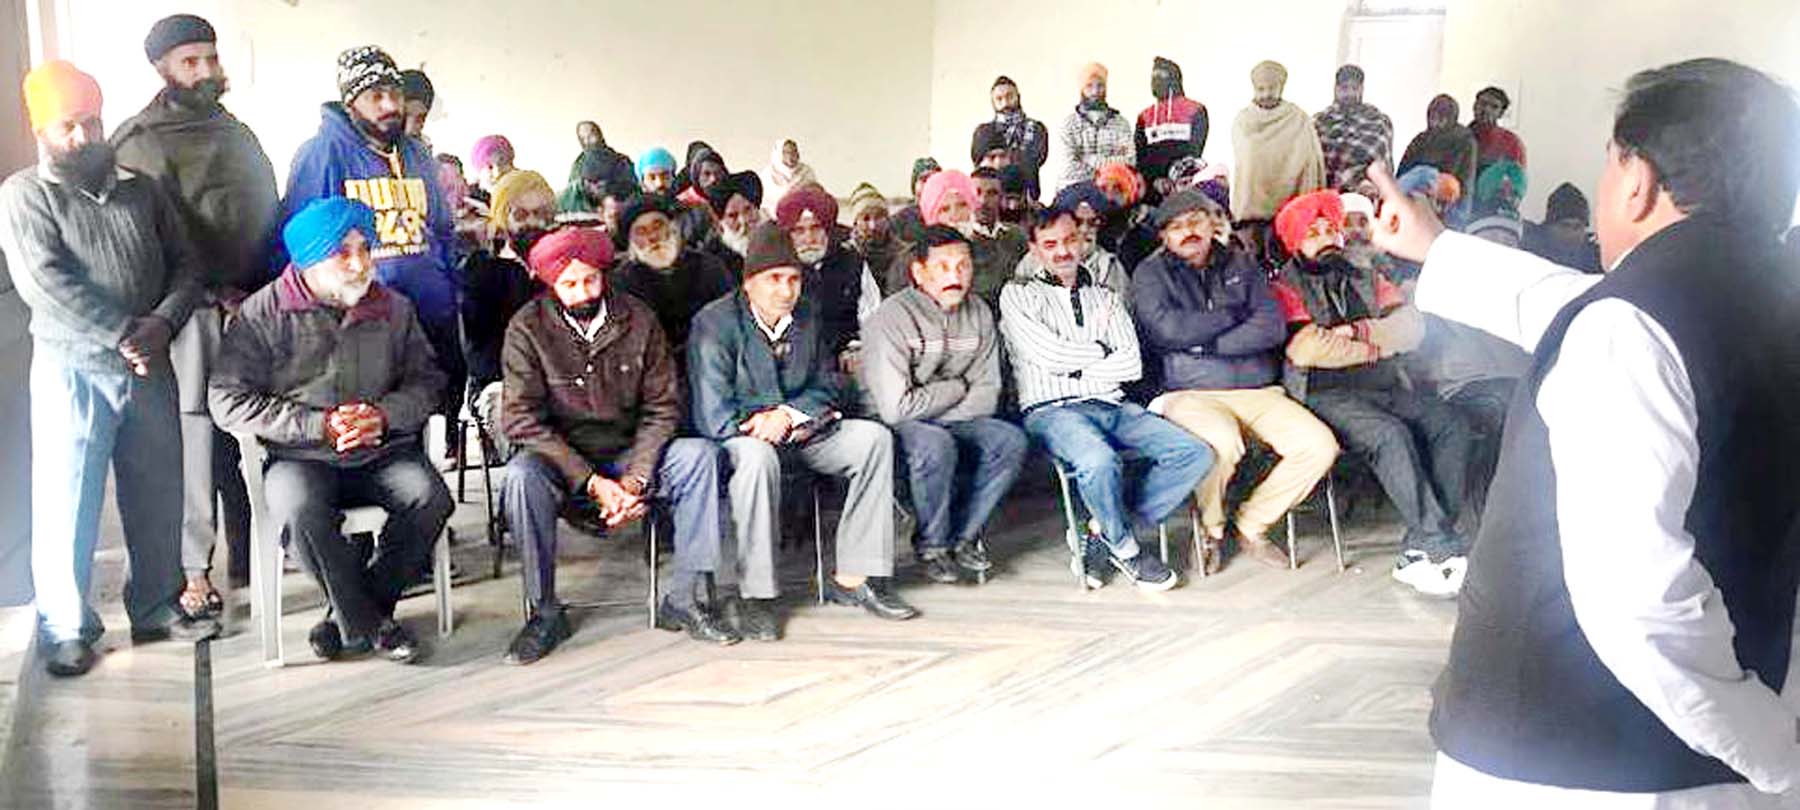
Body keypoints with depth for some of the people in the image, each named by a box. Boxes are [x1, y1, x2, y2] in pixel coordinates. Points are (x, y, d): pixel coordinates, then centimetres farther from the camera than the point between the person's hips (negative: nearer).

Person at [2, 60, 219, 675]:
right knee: (67, 505, 1)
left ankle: (157, 609, 27)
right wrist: (121, 336, -18)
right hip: (73, 370, -4)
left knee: (157, 497, 12)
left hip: (149, 369, 4)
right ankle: (66, 630, 14)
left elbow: (186, 264, 8)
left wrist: (162, 322, -11)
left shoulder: (141, 189, 11)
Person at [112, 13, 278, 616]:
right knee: (199, 440, -3)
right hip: (196, 316, -6)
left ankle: (249, 554, 24)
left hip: (254, 309, 7)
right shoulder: (143, 141, -6)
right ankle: (195, 571, 9)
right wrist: (219, 294, -13)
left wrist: (267, 289, 13)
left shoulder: (235, 131, 17)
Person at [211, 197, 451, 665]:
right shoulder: (264, 312, 0)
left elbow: (426, 380, 11)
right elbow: (227, 400, -6)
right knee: (299, 511, -34)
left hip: (382, 451, 3)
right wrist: (318, 426, -14)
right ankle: (369, 624, -14)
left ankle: (349, 613, -8)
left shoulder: (393, 309, 11)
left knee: (431, 498, -26)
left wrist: (384, 415, -11)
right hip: (299, 457, -2)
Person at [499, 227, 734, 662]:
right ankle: (544, 613, -19)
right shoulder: (529, 328, -8)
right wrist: (591, 481, -22)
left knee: (701, 455, -21)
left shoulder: (638, 319, -1)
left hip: (629, 453, 2)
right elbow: (523, 420, -14)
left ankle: (685, 598, -16)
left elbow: (662, 406, -2)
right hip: (561, 459, -2)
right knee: (522, 475, -34)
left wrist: (635, 479, -17)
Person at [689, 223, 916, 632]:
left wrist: (789, 414, -12)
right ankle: (755, 595, -29)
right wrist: (765, 424, -13)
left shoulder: (805, 319, 8)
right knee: (757, 456, -39)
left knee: (874, 436, -12)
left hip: (799, 433, 6)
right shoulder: (715, 323, -12)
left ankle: (851, 578, -12)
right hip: (741, 436, -6)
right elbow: (713, 417, -18)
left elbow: (828, 388, 9)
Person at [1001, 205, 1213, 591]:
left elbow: (1132, 366, 8)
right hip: (1052, 410, -5)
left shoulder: (1106, 298, 22)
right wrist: (1103, 350, 7)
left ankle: (1105, 533, -12)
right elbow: (1050, 356, -6)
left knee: (1196, 454, -15)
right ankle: (1126, 548, -9)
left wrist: (1074, 367, -2)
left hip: (1112, 406, 5)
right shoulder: (1018, 295, 9)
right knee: (1099, 461, -37)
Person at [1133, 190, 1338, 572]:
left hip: (1258, 390, 4)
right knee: (1223, 443, -36)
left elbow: (1273, 328, 2)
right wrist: (1234, 316, 1)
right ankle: (1211, 530, -5)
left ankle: (1251, 525, 3)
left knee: (1320, 445, -17)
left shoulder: (1242, 265, 17)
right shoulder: (1151, 273, 8)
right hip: (1190, 394, -4)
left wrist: (1205, 344, -8)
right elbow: (1169, 329, -11)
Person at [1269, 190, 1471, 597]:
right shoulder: (1286, 288, 6)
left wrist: (1356, 330, -8)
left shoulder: (1367, 281, 23)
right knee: (1391, 434, -31)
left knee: (1451, 425, -19)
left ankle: (1420, 550, -24)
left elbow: (1412, 328, 7)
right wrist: (1380, 347, -1)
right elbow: (1306, 350, -12)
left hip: (1387, 386, 6)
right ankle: (1444, 546, -28)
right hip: (1326, 393, -5)